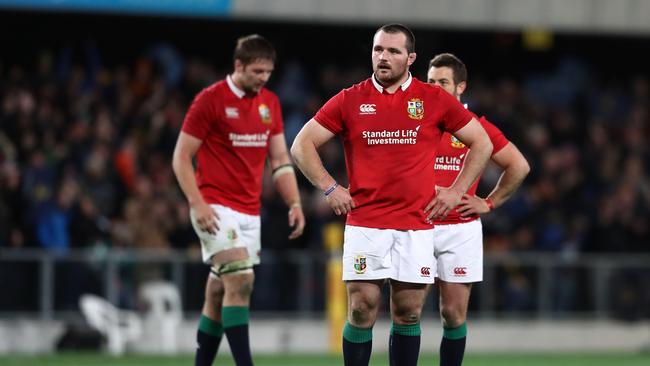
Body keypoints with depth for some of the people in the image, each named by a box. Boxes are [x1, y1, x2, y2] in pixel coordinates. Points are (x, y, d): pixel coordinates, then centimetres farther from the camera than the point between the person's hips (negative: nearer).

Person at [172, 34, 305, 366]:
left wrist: (294, 204, 4)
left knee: (218, 293, 9)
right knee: (240, 280, -19)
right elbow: (181, 157, -7)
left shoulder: (270, 102, 11)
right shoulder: (210, 99, -8)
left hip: (250, 211, 6)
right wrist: (198, 204, -17)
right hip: (216, 208, -6)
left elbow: (280, 159, 16)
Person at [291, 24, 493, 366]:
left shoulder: (435, 100, 4)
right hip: (364, 224, -1)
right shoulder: (349, 100, 3)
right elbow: (302, 145, 7)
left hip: (416, 225, 1)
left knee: (408, 314, 2)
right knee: (361, 312, -4)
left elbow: (481, 143, 12)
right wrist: (329, 187, -3)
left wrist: (456, 191, 5)